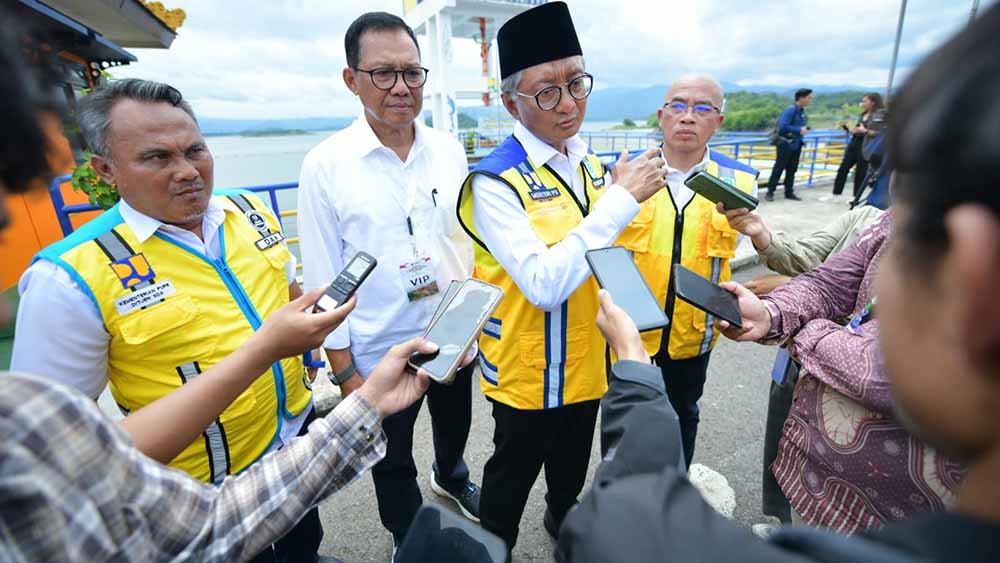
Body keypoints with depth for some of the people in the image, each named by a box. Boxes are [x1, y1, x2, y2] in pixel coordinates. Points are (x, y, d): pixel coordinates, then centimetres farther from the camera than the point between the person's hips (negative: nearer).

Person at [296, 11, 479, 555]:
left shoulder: (449, 150, -4)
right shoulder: (324, 165, -14)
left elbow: (466, 237, 5)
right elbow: (323, 278, -11)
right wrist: (344, 371, -8)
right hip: (380, 350, -3)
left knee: (455, 424, 28)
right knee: (392, 462, 19)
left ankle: (451, 478, 63)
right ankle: (409, 542, 49)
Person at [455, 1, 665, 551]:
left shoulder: (588, 161, 0)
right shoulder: (494, 180, -23)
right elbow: (544, 285, -33)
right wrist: (620, 200, -30)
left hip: (587, 357, 7)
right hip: (528, 369, -6)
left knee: (572, 463, 31)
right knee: (512, 475, 19)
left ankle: (563, 521, 60)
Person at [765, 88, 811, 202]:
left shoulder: (802, 111, 10)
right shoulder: (790, 110, -15)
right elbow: (783, 126, -23)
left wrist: (804, 129, 2)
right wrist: (799, 130, -19)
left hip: (796, 144, 8)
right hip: (785, 144, -8)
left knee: (792, 169, 10)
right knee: (778, 169, -4)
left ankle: (789, 192, 16)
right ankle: (770, 192, 1)